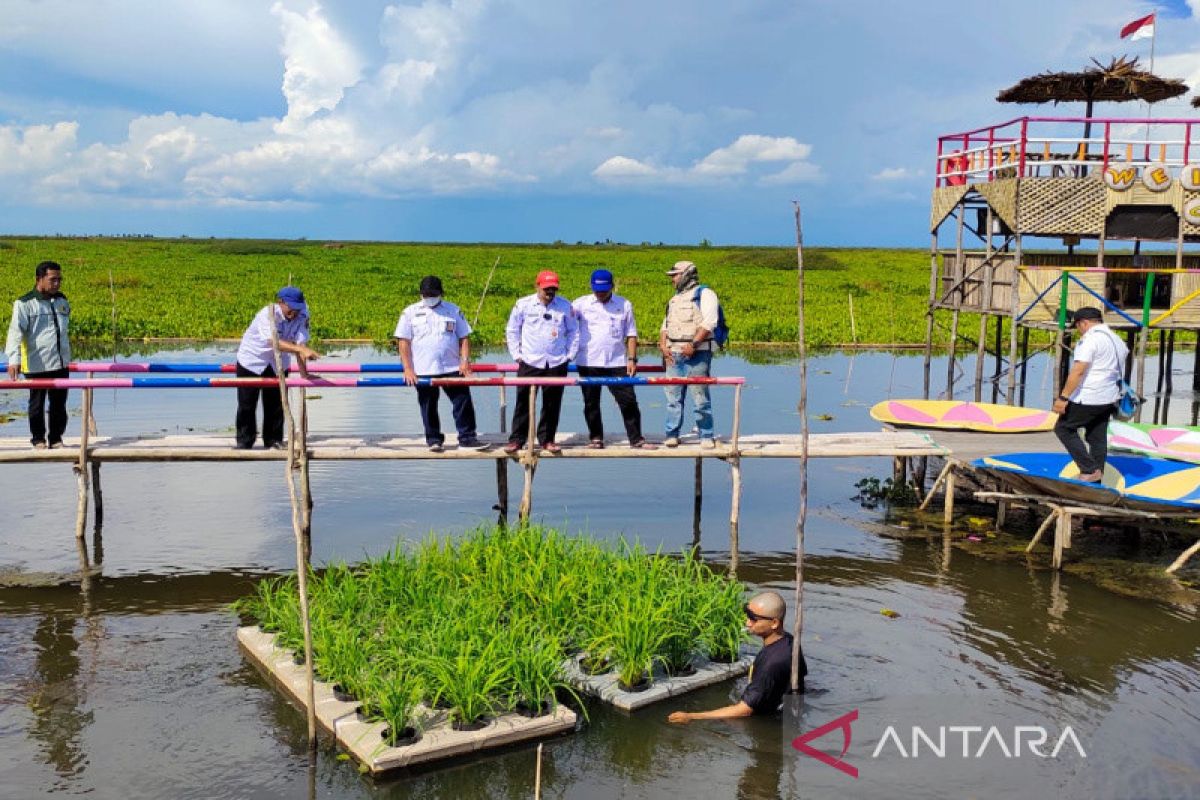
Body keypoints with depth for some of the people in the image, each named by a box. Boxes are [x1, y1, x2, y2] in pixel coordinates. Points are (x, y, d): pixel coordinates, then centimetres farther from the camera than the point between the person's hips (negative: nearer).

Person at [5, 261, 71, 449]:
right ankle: (38, 439, 22)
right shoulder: (25, 303, -7)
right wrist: (14, 359, -24)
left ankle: (56, 438, 20)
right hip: (37, 365, -4)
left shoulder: (62, 302, 11)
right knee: (37, 403, 9)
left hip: (61, 363, 5)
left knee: (59, 404, 8)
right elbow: (16, 331, -14)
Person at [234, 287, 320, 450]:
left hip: (278, 363, 4)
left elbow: (301, 343, -21)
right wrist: (301, 349, -60)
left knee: (276, 404, 6)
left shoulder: (301, 315, -19)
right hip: (252, 360, -4)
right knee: (247, 404, 4)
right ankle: (244, 442, 20)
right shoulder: (267, 315, -32)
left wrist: (304, 373, -27)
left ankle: (274, 441, 22)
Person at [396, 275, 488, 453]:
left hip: (452, 368, 1)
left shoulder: (454, 310, 8)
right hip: (423, 371, 0)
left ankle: (467, 437, 7)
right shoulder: (411, 312, 5)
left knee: (463, 402, -2)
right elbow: (403, 342, 1)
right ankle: (434, 439, 20)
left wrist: (465, 361, -5)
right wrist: (408, 369, -8)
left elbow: (464, 337, 8)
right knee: (428, 407, 7)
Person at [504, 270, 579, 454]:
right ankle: (516, 439, 8)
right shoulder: (523, 304, -1)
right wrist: (516, 355, 3)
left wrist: (570, 355, 5)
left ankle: (547, 439, 17)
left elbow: (573, 331, 12)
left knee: (553, 404, 6)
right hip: (529, 363, -1)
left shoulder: (565, 306, 2)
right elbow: (512, 330, 7)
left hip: (557, 364, 1)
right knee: (523, 402, 0)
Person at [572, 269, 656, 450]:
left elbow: (631, 334, 7)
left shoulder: (624, 305, 5)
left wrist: (632, 359, -1)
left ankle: (636, 438, 6)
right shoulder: (582, 304, 2)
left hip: (617, 363, 0)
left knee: (628, 401, -2)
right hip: (588, 362, 0)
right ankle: (595, 438, 21)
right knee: (591, 403, 8)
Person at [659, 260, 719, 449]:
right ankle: (672, 435, 9)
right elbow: (666, 325, 22)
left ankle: (706, 436, 0)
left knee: (699, 396, -6)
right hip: (674, 355, 7)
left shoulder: (704, 294, -1)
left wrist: (693, 344, -20)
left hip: (697, 354, -7)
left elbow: (709, 323, -13)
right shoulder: (674, 300, 24)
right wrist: (663, 345, 3)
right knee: (673, 396, 4)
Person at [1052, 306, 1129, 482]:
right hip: (1108, 398, 9)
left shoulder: (1090, 339, -15)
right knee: (1097, 438, 12)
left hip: (1087, 398, -9)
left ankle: (1089, 470, -4)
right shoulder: (1117, 339, 15)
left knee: (1063, 428, 1)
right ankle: (1095, 479, 16)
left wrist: (1063, 397, -23)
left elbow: (1078, 371, -23)